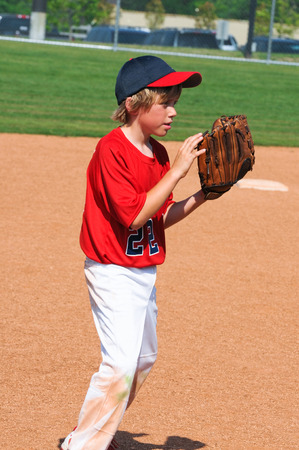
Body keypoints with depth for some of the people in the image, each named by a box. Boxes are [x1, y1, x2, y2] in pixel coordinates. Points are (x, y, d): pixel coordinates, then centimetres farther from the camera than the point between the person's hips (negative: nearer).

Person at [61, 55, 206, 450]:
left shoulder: (157, 152, 7)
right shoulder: (111, 150, -19)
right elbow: (133, 216, -26)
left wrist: (203, 195, 0)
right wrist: (177, 171, -24)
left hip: (144, 273, 10)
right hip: (114, 272, -10)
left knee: (144, 358, 19)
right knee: (121, 362, -15)